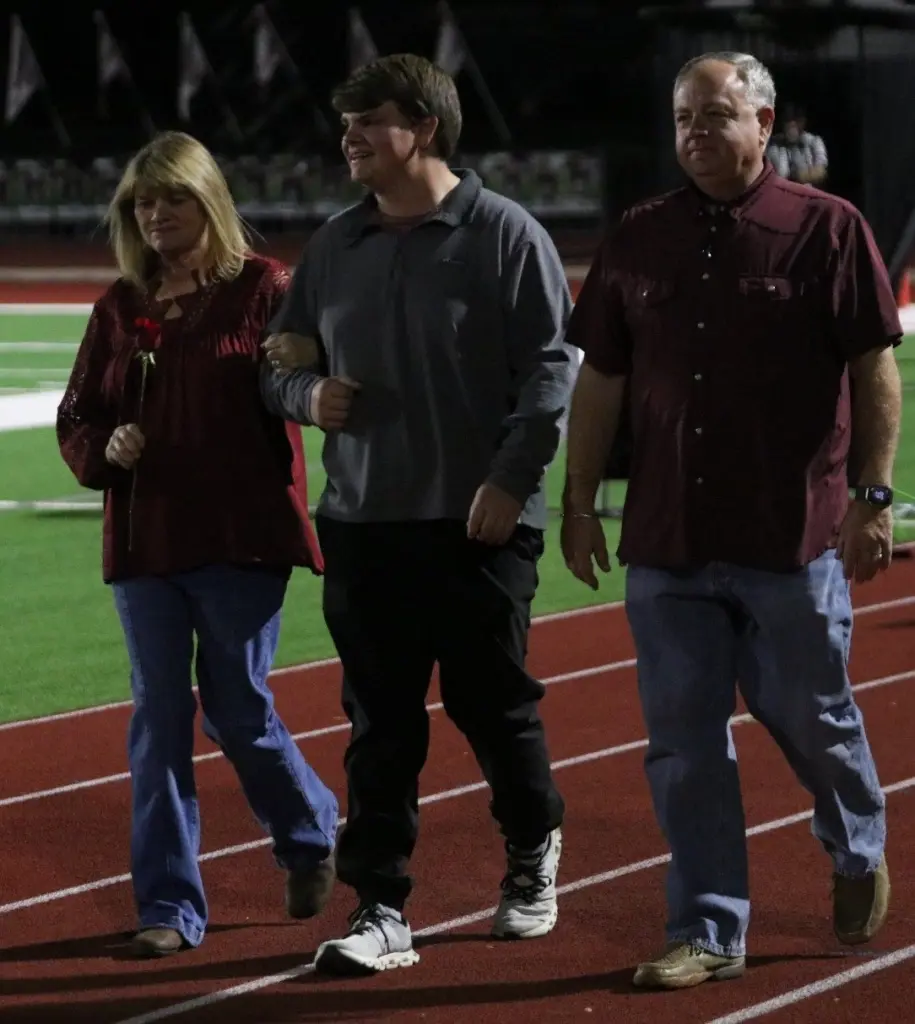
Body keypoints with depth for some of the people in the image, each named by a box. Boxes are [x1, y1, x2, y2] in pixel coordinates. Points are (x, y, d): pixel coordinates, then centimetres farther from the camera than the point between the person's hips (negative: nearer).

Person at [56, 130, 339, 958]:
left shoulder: (262, 288, -3)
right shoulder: (121, 306, 9)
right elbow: (76, 418, 13)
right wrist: (103, 447, -8)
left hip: (241, 542, -4)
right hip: (144, 543, 4)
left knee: (238, 710, 2)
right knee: (159, 720, 4)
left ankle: (311, 836, 31)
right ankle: (168, 906, 10)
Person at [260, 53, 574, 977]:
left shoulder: (505, 235, -4)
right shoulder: (333, 247, 11)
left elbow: (548, 369, -8)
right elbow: (280, 366, 19)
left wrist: (511, 478, -17)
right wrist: (306, 393, -5)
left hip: (480, 524, -4)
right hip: (361, 522, 4)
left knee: (495, 707, 7)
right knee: (380, 726, 3)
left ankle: (532, 855, 33)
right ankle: (380, 911, 4)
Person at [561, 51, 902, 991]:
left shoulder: (828, 229, -3)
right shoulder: (637, 239, 8)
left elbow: (877, 372, -3)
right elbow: (600, 383, 12)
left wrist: (872, 494, -9)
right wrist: (578, 504, 9)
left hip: (794, 536, -3)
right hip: (666, 541, 3)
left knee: (811, 719, 9)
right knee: (683, 742, 4)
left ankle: (858, 853, 37)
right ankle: (708, 931, 11)